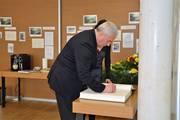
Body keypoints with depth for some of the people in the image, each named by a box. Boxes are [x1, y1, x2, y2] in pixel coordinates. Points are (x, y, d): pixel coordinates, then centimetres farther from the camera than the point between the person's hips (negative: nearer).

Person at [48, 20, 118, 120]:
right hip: (64, 82, -9)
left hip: (72, 80, 9)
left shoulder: (90, 37, 3)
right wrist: (103, 88, -24)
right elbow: (84, 74, -29)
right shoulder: (85, 43, -26)